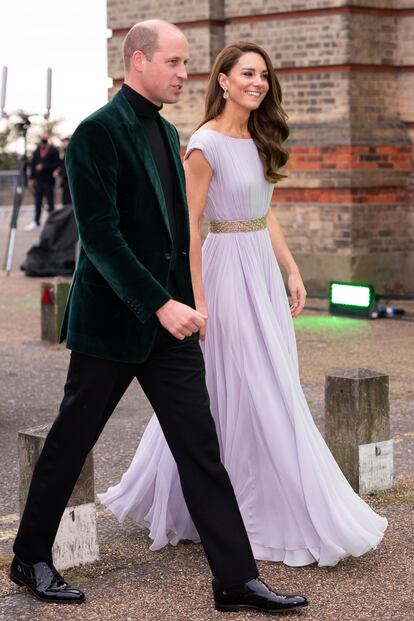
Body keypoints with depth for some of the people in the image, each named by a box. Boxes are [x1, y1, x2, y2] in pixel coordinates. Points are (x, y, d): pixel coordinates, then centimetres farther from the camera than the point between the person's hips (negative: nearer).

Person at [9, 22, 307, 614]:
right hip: (111, 321, -7)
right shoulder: (98, 132, -14)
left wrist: (183, 303, 15)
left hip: (168, 320, 7)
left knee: (202, 449, 3)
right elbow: (100, 235, -21)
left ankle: (237, 579, 6)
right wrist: (160, 305, -23)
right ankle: (31, 559, 26)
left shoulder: (167, 132, 13)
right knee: (70, 443, 8)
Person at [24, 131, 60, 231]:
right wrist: (32, 178, 9)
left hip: (48, 181, -4)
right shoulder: (37, 150, 8)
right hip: (38, 181, 4)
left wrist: (44, 167, -15)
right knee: (37, 202, 9)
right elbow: (33, 164, 12)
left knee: (50, 202, 3)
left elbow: (57, 164, -10)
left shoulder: (53, 151, -6)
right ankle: (36, 221, 17)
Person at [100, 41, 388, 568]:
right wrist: (197, 299, -17)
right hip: (228, 271, -9)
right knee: (244, 396, -3)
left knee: (268, 393, 12)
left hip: (263, 270, 9)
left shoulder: (257, 141, 12)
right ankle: (270, 521, 7)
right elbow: (188, 224, -14)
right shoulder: (206, 144, -13)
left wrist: (291, 272, 13)